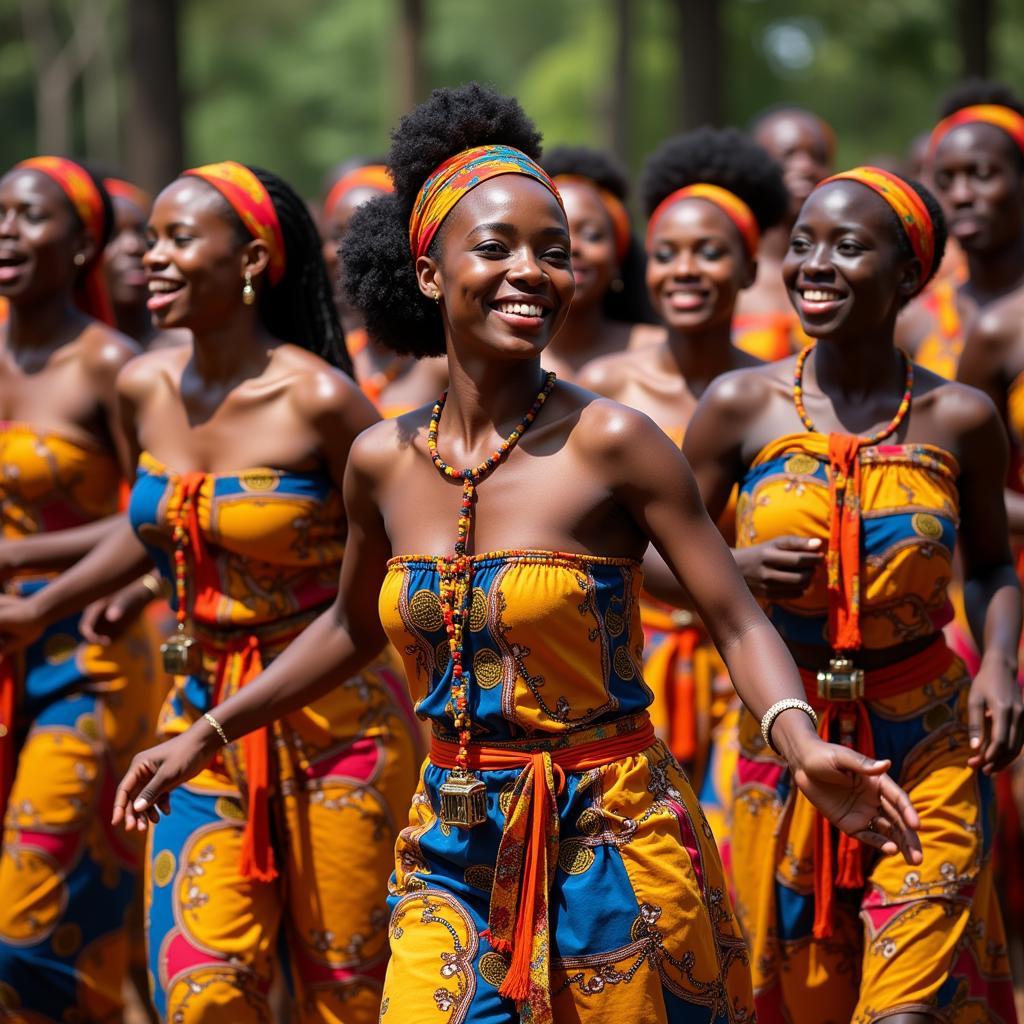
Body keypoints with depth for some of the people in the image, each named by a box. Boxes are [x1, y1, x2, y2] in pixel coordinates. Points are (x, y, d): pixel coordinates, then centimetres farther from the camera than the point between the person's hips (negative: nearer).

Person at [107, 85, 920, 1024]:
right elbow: (352, 628, 19)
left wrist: (803, 746, -29)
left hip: (613, 850, -3)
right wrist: (207, 736, 21)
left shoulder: (610, 443, -11)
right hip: (452, 855, 4)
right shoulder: (383, 461, 2)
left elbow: (738, 623, -11)